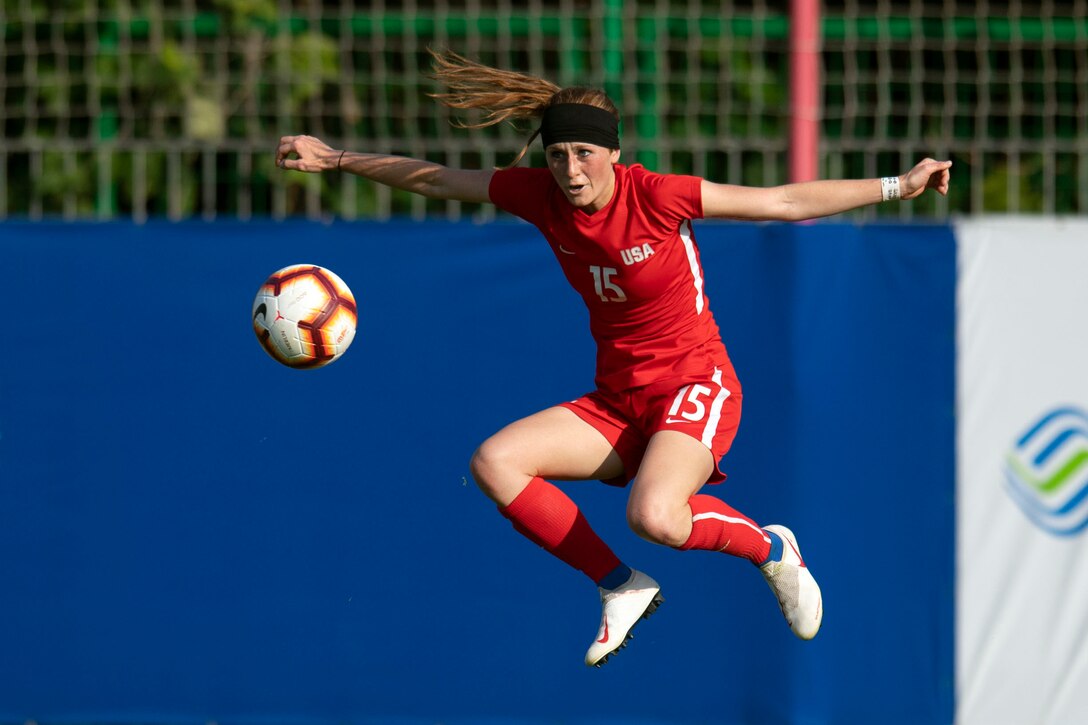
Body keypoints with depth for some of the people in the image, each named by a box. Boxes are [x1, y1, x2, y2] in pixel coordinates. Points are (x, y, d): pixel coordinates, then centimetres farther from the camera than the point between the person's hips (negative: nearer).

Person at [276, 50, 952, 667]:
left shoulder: (655, 195, -17)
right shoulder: (540, 195, -4)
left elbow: (785, 202, -11)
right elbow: (438, 181, 10)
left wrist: (896, 186, -14)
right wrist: (335, 158, 11)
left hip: (695, 387, -6)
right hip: (615, 404, 6)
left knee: (654, 515, -34)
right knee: (494, 462, -14)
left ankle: (769, 547, -1)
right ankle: (622, 588, -1)